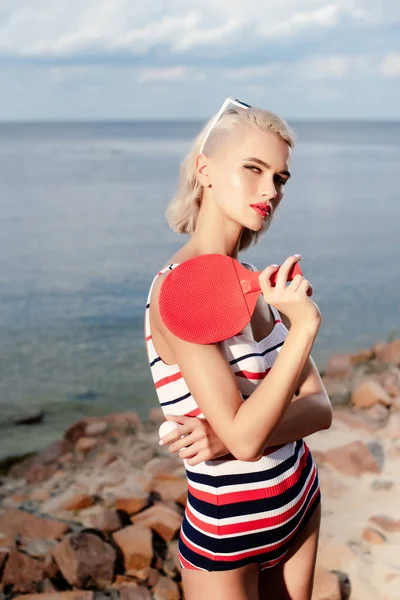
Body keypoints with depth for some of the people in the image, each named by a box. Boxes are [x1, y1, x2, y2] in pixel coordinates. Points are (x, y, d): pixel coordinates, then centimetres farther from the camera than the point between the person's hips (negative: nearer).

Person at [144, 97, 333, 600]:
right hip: (227, 534, -6)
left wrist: (227, 436, -23)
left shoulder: (257, 284, -1)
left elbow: (319, 408, -6)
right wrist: (304, 325, -30)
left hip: (300, 508, 7)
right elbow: (245, 437, -28)